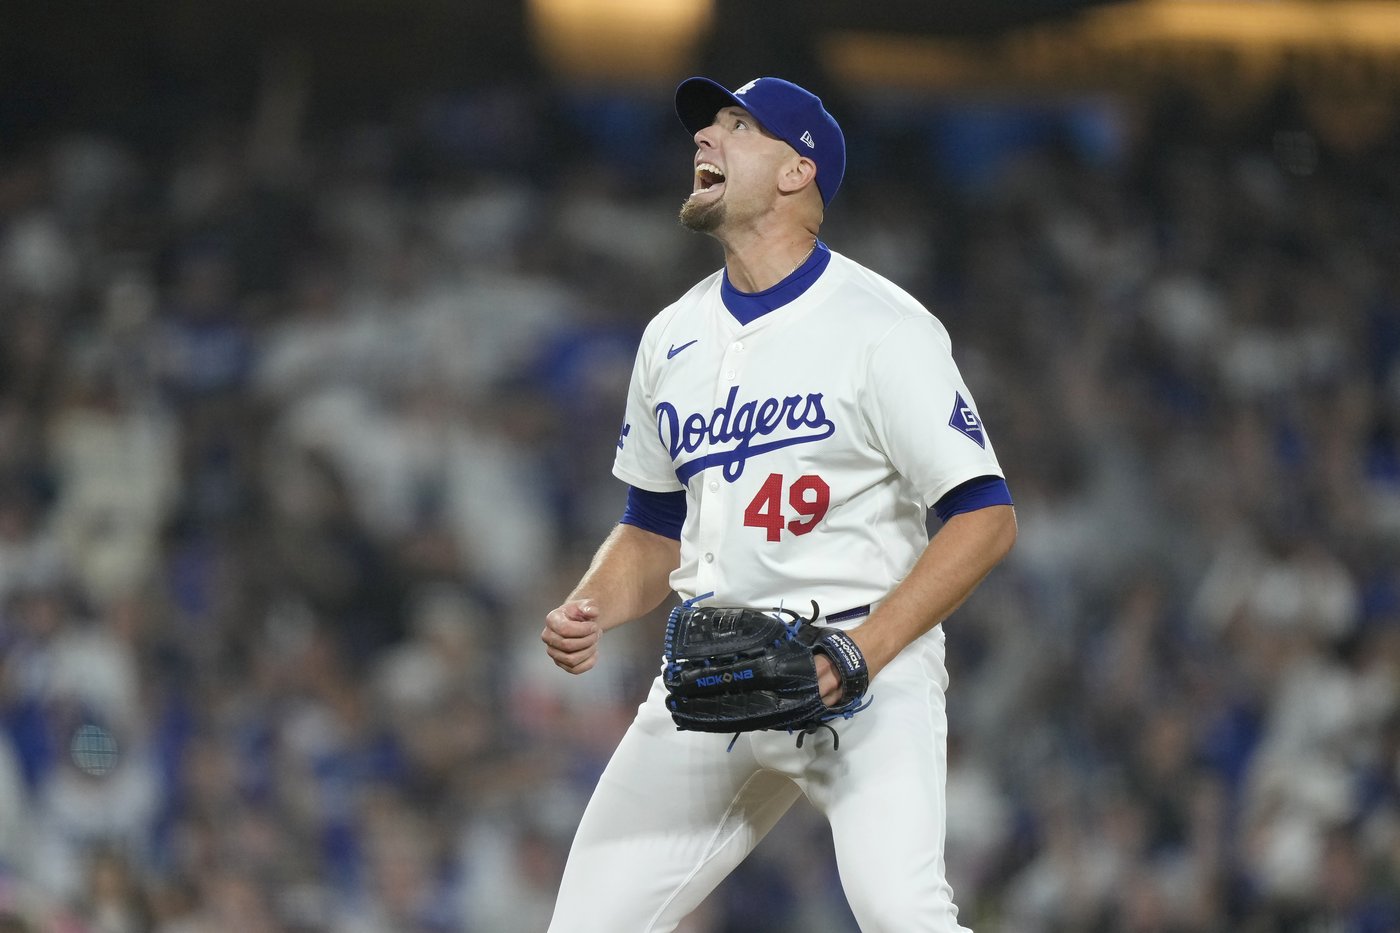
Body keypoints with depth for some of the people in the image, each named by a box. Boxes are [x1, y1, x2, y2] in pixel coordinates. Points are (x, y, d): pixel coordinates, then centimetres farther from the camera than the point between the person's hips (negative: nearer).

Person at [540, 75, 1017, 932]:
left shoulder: (881, 328, -9)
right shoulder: (675, 336, 12)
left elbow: (986, 518, -13)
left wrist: (863, 651, -23)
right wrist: (589, 611, 0)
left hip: (867, 669, -7)